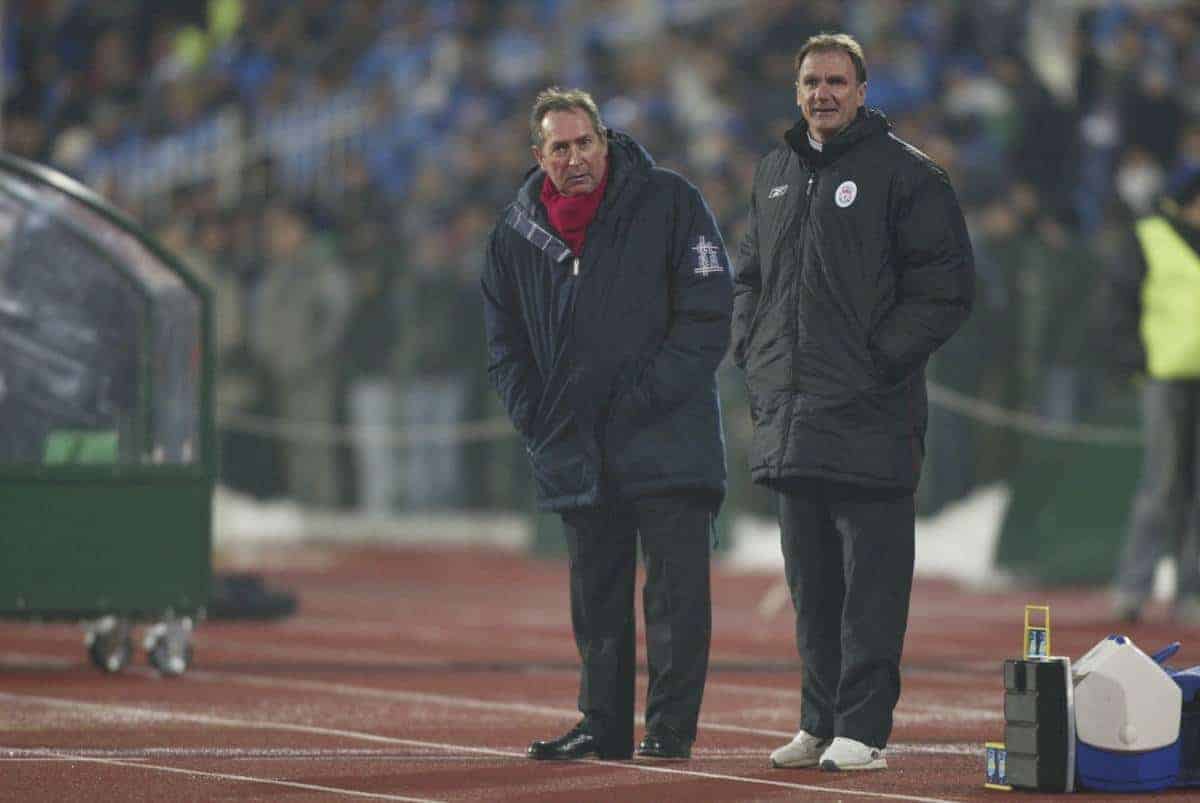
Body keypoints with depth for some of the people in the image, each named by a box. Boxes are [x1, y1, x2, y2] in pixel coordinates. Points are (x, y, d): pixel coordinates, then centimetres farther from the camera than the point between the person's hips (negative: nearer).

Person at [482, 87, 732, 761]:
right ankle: (604, 724, 16)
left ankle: (671, 726, -2)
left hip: (668, 444, -4)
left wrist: (651, 396, -12)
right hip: (577, 452, 4)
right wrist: (537, 420, 4)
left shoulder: (669, 203, -4)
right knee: (597, 596, 9)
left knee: (676, 589, -5)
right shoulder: (516, 234, 9)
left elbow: (709, 310, -6)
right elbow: (505, 344, 17)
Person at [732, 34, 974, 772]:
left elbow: (946, 286, -7)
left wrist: (882, 358, -12)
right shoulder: (775, 174, 17)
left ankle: (863, 730, -6)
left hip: (870, 418, -6)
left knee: (871, 581, -6)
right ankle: (820, 724, 17)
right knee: (812, 584, 11)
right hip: (789, 418, 6)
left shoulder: (904, 173, -3)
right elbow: (751, 275, 27)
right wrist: (753, 352, 12)